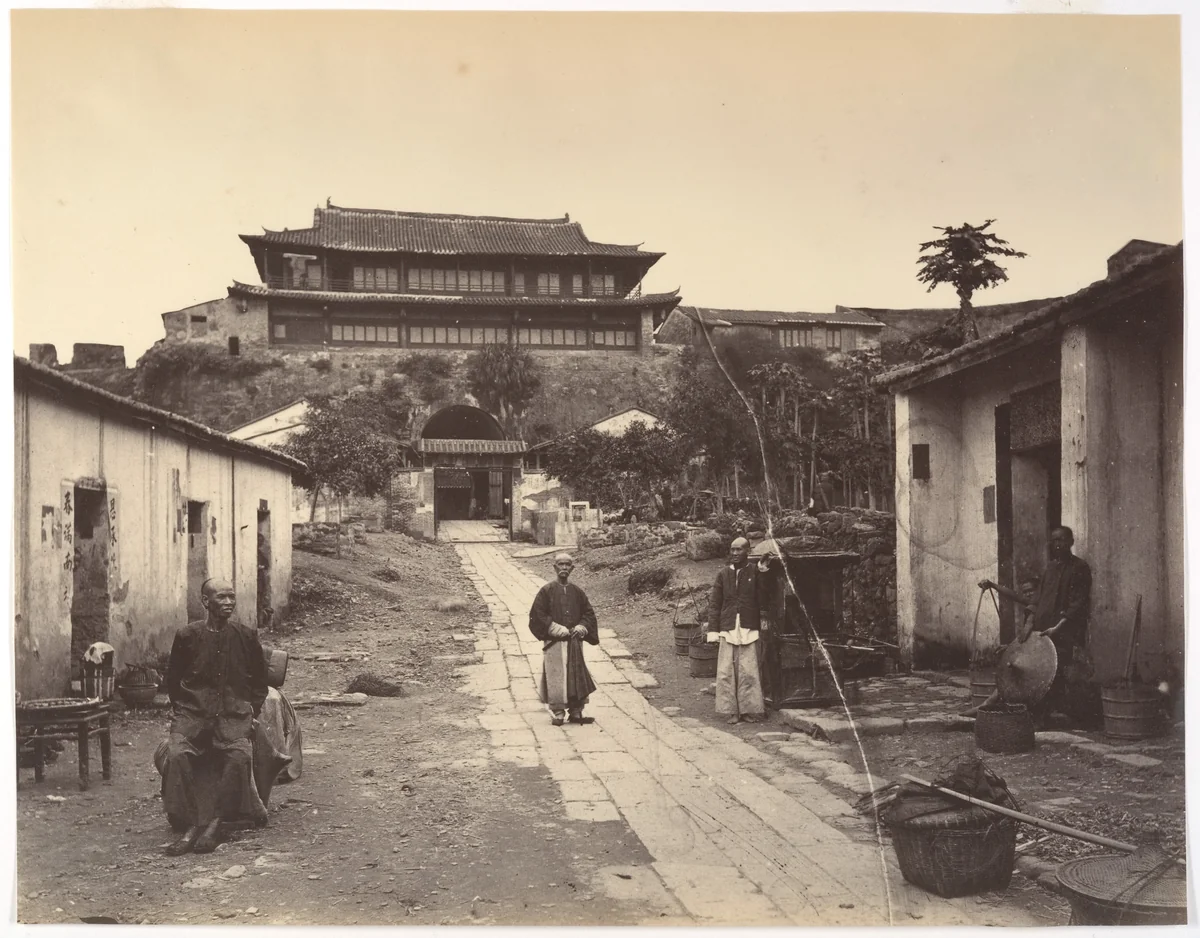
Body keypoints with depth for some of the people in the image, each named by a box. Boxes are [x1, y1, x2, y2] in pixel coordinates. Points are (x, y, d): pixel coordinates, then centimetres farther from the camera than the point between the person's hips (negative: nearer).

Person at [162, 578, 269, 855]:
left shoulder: (246, 636, 7)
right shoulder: (187, 635, 4)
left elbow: (260, 682, 18)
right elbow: (173, 681, 16)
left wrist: (250, 711, 6)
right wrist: (182, 710, 4)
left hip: (234, 713, 0)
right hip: (193, 713, 0)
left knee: (239, 755, -30)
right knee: (177, 754, -29)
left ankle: (214, 823, -18)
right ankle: (194, 824, -22)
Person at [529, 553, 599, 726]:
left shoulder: (577, 592, 10)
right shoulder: (547, 590, -2)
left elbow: (589, 612, 14)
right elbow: (537, 614, -6)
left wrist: (582, 627, -5)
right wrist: (555, 628, -15)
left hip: (575, 641, 4)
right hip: (554, 642, -4)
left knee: (577, 676, 5)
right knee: (556, 678, -5)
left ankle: (576, 712, 13)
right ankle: (557, 714, 2)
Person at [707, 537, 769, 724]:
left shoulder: (755, 573, 4)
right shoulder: (723, 574, 9)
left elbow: (762, 600, 4)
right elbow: (714, 603, 9)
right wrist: (713, 630, 3)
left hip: (749, 630, -2)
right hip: (728, 629, 2)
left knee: (749, 672, -2)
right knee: (726, 672, 1)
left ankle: (750, 709, 7)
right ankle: (731, 711, 8)